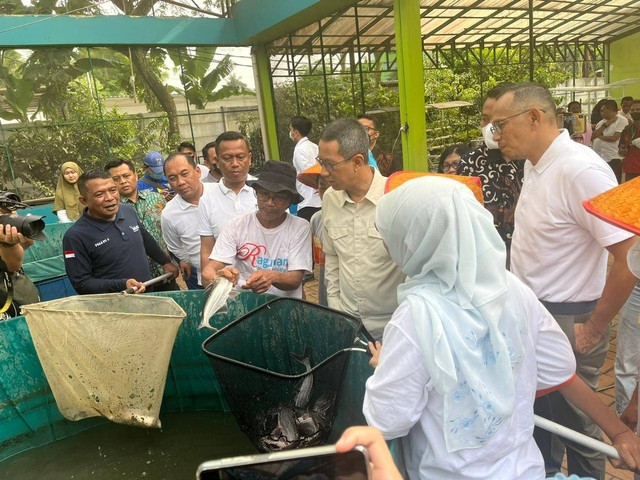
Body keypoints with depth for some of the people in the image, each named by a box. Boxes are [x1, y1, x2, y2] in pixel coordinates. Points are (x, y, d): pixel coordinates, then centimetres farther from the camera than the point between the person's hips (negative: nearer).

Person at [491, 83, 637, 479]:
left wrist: (593, 329, -15)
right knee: (538, 416, 24)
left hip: (566, 322, -8)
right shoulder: (535, 164, 4)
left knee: (574, 428, 12)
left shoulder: (580, 170, -22)